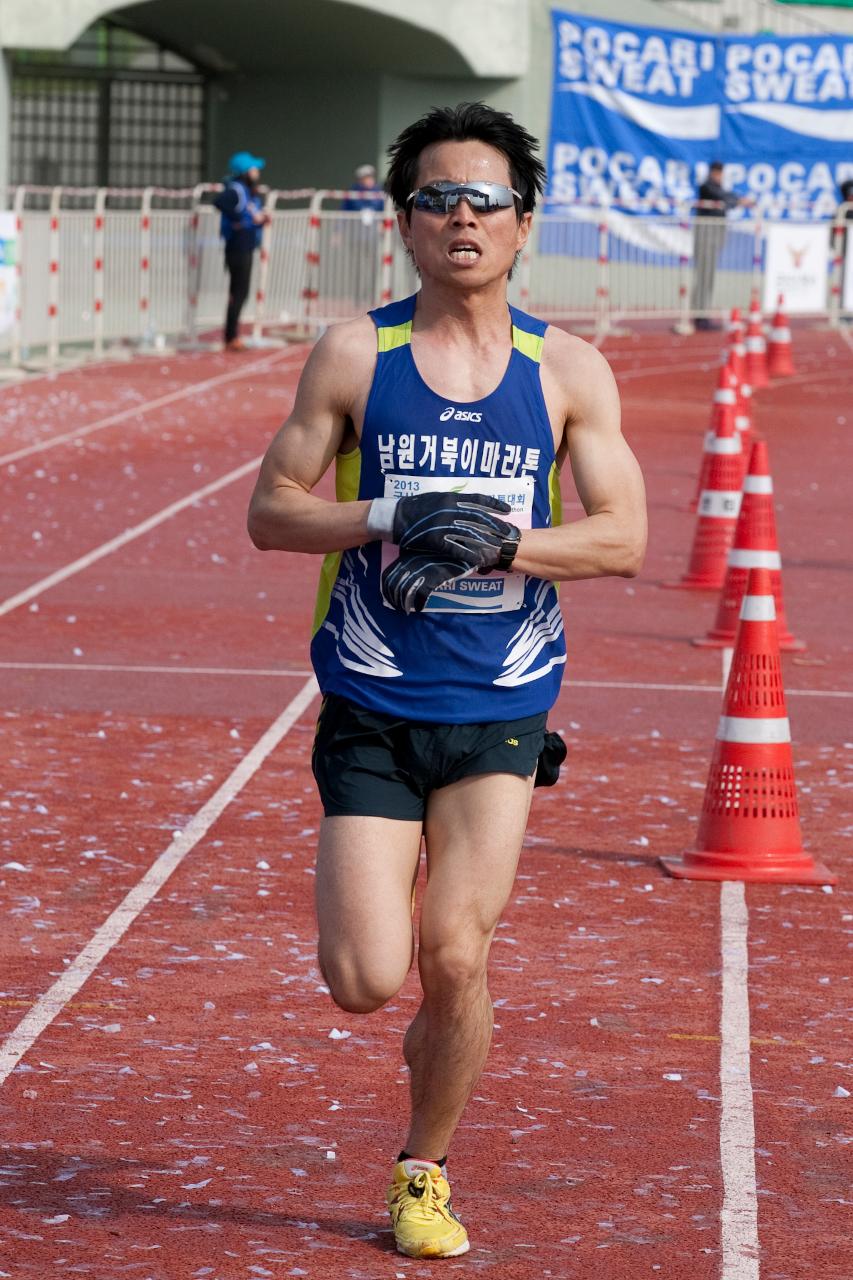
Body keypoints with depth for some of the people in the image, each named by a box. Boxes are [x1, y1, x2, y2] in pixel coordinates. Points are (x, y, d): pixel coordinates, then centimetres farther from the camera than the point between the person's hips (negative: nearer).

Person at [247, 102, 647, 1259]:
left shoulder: (568, 371, 1)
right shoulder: (355, 355, -1)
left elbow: (622, 536, -2)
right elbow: (273, 510, 0)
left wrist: (505, 543, -18)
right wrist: (391, 518, -16)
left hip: (501, 711, 1)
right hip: (371, 707, 0)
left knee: (455, 961, -4)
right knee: (367, 981, -10)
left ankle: (425, 1177, 21)